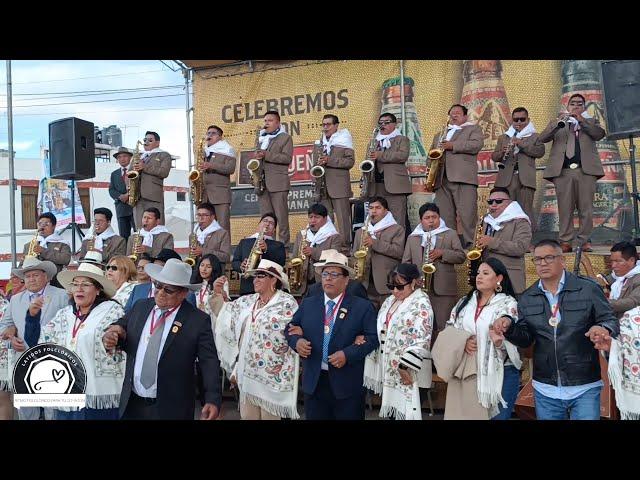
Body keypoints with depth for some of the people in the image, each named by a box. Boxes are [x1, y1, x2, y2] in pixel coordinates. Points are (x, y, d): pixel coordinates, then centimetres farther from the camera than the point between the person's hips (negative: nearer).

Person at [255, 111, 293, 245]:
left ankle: (284, 244, -1)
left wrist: (266, 155, -15)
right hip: (262, 183, 6)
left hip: (278, 183, -5)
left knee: (281, 217, -5)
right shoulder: (261, 138, 23)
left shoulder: (285, 138, 5)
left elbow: (287, 158, -8)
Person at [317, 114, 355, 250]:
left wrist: (329, 160, -16)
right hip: (323, 185, 6)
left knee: (342, 217, -4)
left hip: (339, 184, -6)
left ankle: (345, 245, 1)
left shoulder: (343, 140, 1)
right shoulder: (321, 141, 19)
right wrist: (319, 162, 5)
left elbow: (350, 161, -8)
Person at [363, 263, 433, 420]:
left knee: (404, 411, -5)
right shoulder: (390, 301, 12)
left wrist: (405, 367, -21)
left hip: (407, 371, -7)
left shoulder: (421, 305, -13)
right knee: (392, 409, 13)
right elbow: (380, 329, 20)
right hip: (387, 368, 7)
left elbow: (421, 342, -19)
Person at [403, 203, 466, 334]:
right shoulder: (412, 237, 17)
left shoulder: (450, 234, 12)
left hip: (444, 289, -2)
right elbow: (406, 262, 13)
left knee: (443, 328, -4)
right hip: (419, 288, 2)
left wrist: (442, 253, -11)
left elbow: (461, 257, 5)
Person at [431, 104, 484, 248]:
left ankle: (470, 245, -11)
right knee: (444, 216, -1)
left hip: (464, 177, -5)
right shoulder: (439, 135, 32)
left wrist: (453, 146, -10)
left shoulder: (473, 129, 16)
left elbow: (477, 145, -3)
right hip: (441, 180, 5)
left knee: (467, 214, -13)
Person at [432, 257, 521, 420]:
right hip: (466, 372, 4)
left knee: (497, 416, 2)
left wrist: (500, 342, -31)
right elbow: (449, 332, 8)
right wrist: (464, 341, -11)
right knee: (465, 414, 10)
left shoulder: (508, 304, -3)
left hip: (500, 373, -4)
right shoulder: (464, 302, 11)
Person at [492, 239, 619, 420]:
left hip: (585, 388, -3)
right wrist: (509, 328, -12)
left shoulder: (588, 289, -6)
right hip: (545, 389, 4)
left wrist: (603, 329, -26)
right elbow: (525, 338, 8)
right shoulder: (527, 298, 6)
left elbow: (611, 321, -4)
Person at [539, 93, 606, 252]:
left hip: (586, 170, 1)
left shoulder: (591, 121, 20)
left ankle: (585, 241, 3)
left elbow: (600, 134, 0)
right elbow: (543, 138, 2)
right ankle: (565, 242, -1)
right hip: (563, 171, 0)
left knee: (586, 208, -2)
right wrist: (558, 123, -13)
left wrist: (582, 120, -9)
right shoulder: (557, 123, 19)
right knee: (565, 209, -3)